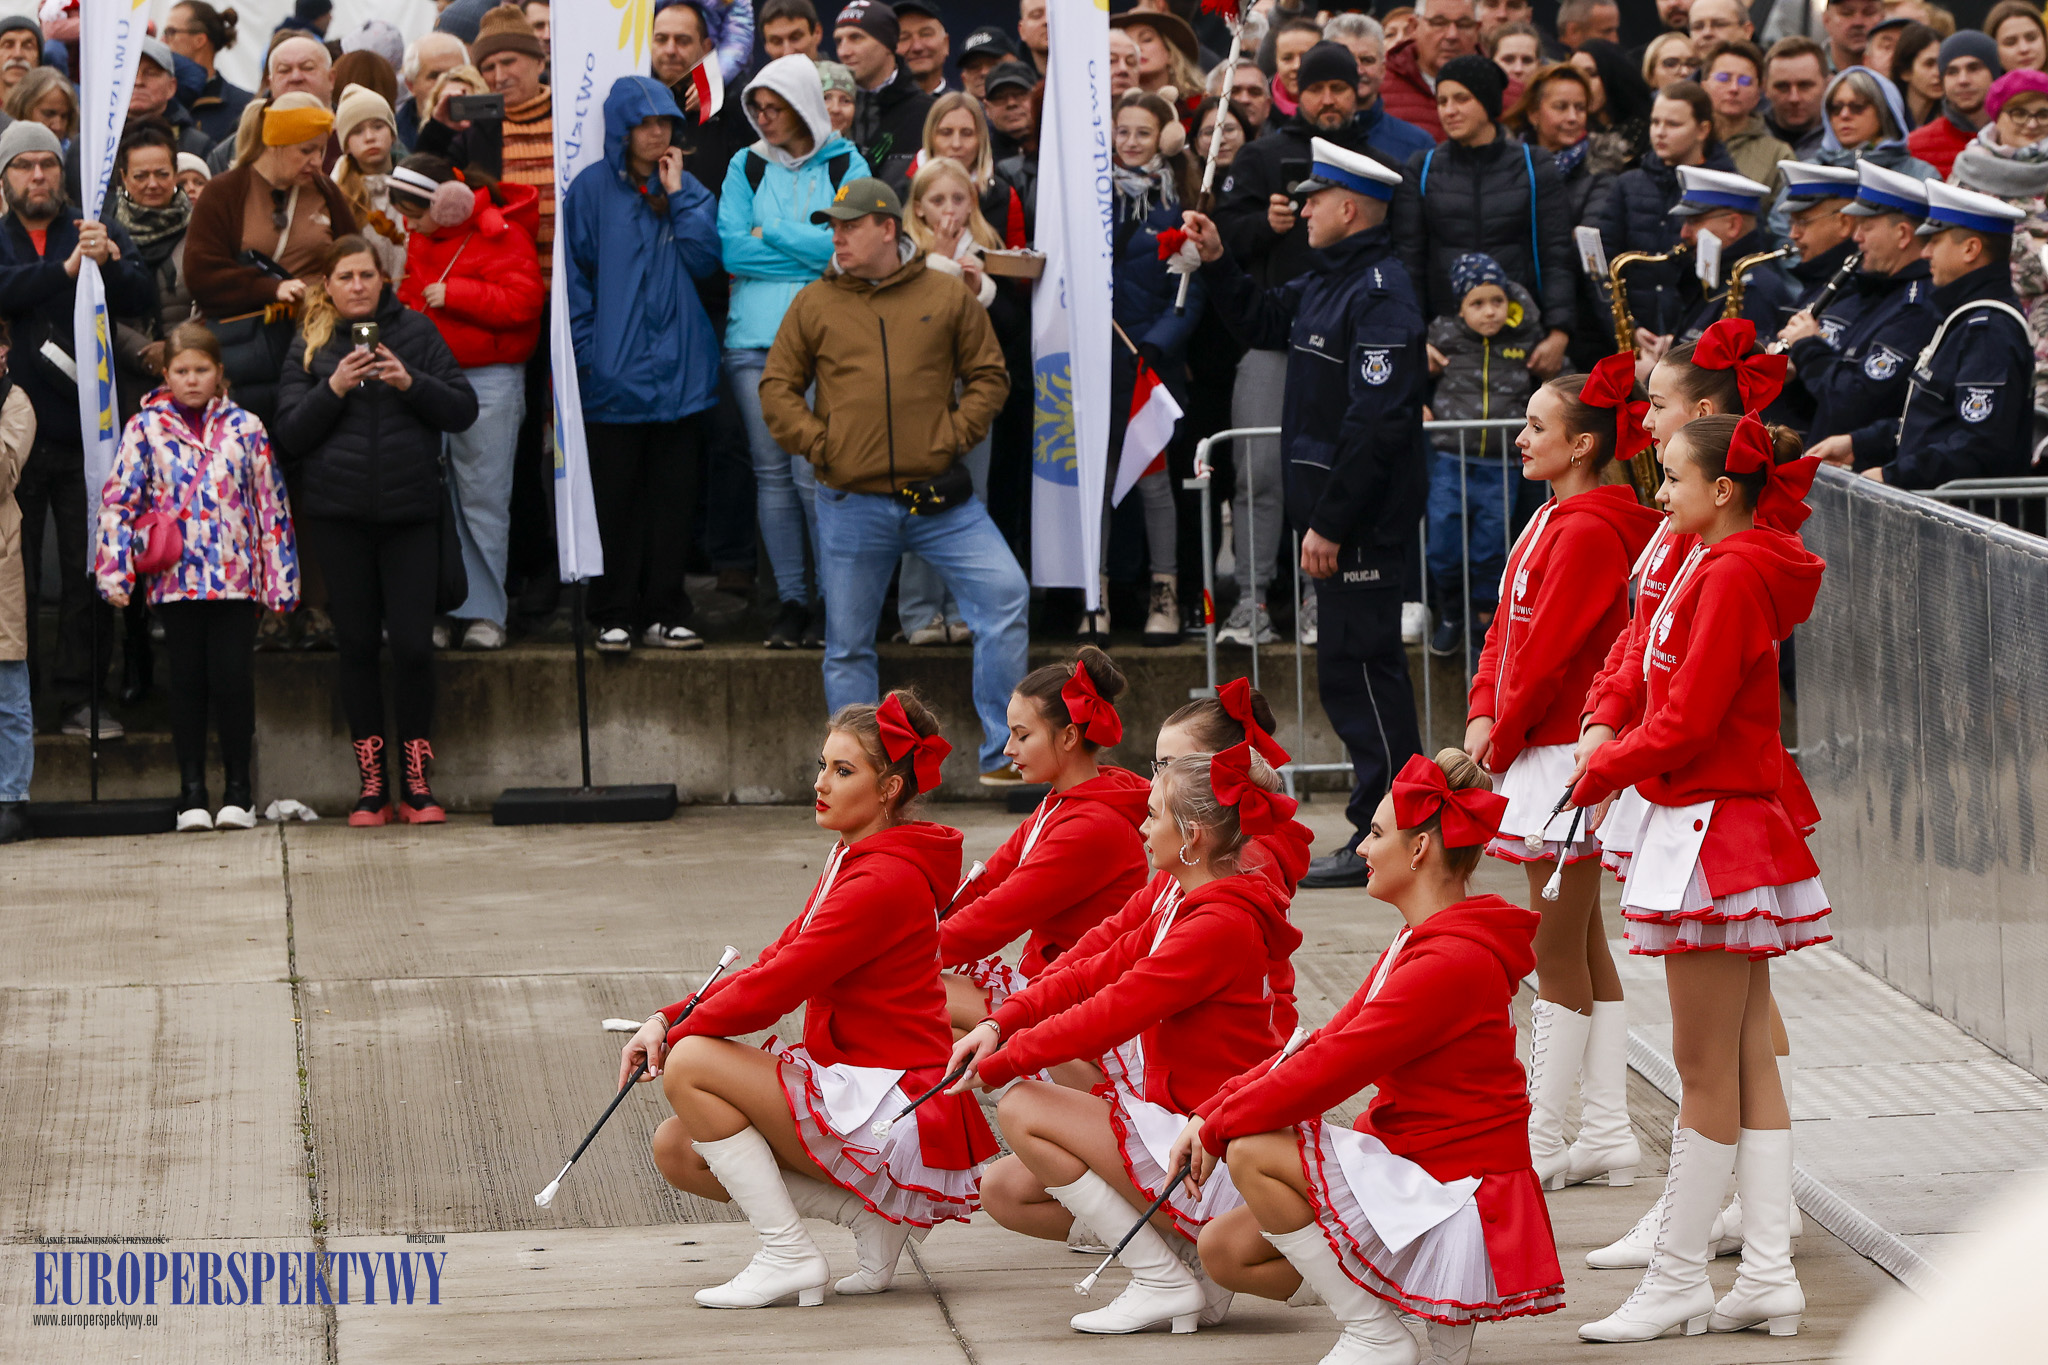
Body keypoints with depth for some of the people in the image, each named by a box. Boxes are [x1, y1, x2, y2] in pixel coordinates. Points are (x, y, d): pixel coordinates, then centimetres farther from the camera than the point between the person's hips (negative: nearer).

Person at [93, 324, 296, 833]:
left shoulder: (245, 427, 5)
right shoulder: (145, 428, 4)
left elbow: (271, 504, 8)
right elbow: (118, 500, 2)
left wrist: (281, 577, 5)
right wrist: (114, 570, -6)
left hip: (236, 575, 0)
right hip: (176, 577, 0)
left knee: (232, 676, -3)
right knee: (187, 681, 5)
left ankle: (238, 789, 7)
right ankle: (192, 792, 11)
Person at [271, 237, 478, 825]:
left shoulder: (415, 332, 5)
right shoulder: (310, 346, 6)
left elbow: (464, 411, 3)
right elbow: (289, 434, 1)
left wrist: (412, 383, -13)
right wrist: (333, 389, -13)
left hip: (410, 511, -1)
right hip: (338, 515, 1)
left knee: (413, 644, -6)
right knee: (357, 645, 4)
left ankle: (416, 783, 5)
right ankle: (371, 783, 12)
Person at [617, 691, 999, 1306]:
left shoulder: (887, 880, -19)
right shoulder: (852, 862, 14)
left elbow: (777, 986, -20)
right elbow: (774, 965, 11)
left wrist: (676, 1033, -7)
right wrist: (667, 1019, -2)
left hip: (900, 1111, -10)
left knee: (691, 1064, -17)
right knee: (677, 1149, 6)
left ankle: (788, 1255, -10)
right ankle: (873, 1214, 4)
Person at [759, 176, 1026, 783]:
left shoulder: (947, 297, 5)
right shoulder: (814, 305, 7)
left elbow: (989, 376, 10)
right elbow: (776, 389, 9)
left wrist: (954, 436, -3)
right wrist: (818, 443, -4)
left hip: (938, 496, -1)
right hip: (851, 502, 1)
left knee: (1005, 595, -13)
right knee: (848, 643, 5)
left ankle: (1003, 752, -6)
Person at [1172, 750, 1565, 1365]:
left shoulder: (1451, 962, -22)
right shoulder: (1415, 945, 12)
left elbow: (1328, 1069, -24)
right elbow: (1321, 1046, 11)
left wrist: (1219, 1127, -12)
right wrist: (1211, 1114, 2)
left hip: (1460, 1212, -10)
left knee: (1252, 1153, -20)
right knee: (1225, 1250, 5)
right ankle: (1442, 1310, 9)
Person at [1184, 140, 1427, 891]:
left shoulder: (1379, 293, -17)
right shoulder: (1330, 280, 14)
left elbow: (1378, 420, -23)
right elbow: (1263, 321, 33)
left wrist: (1331, 522, -23)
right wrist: (1217, 265, 18)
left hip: (1364, 519, -10)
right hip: (1337, 512, 10)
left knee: (1359, 664, -7)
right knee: (1352, 667, 13)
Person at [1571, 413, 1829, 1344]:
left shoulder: (1730, 576, -16)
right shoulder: (1722, 567, 14)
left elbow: (1686, 724, -19)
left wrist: (1602, 769, -5)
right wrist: (1614, 751, 3)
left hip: (1712, 831, -10)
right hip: (1736, 826, 10)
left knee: (1705, 1069, -3)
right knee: (1749, 1061, 9)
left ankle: (1677, 1278, 2)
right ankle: (1768, 1275, 11)